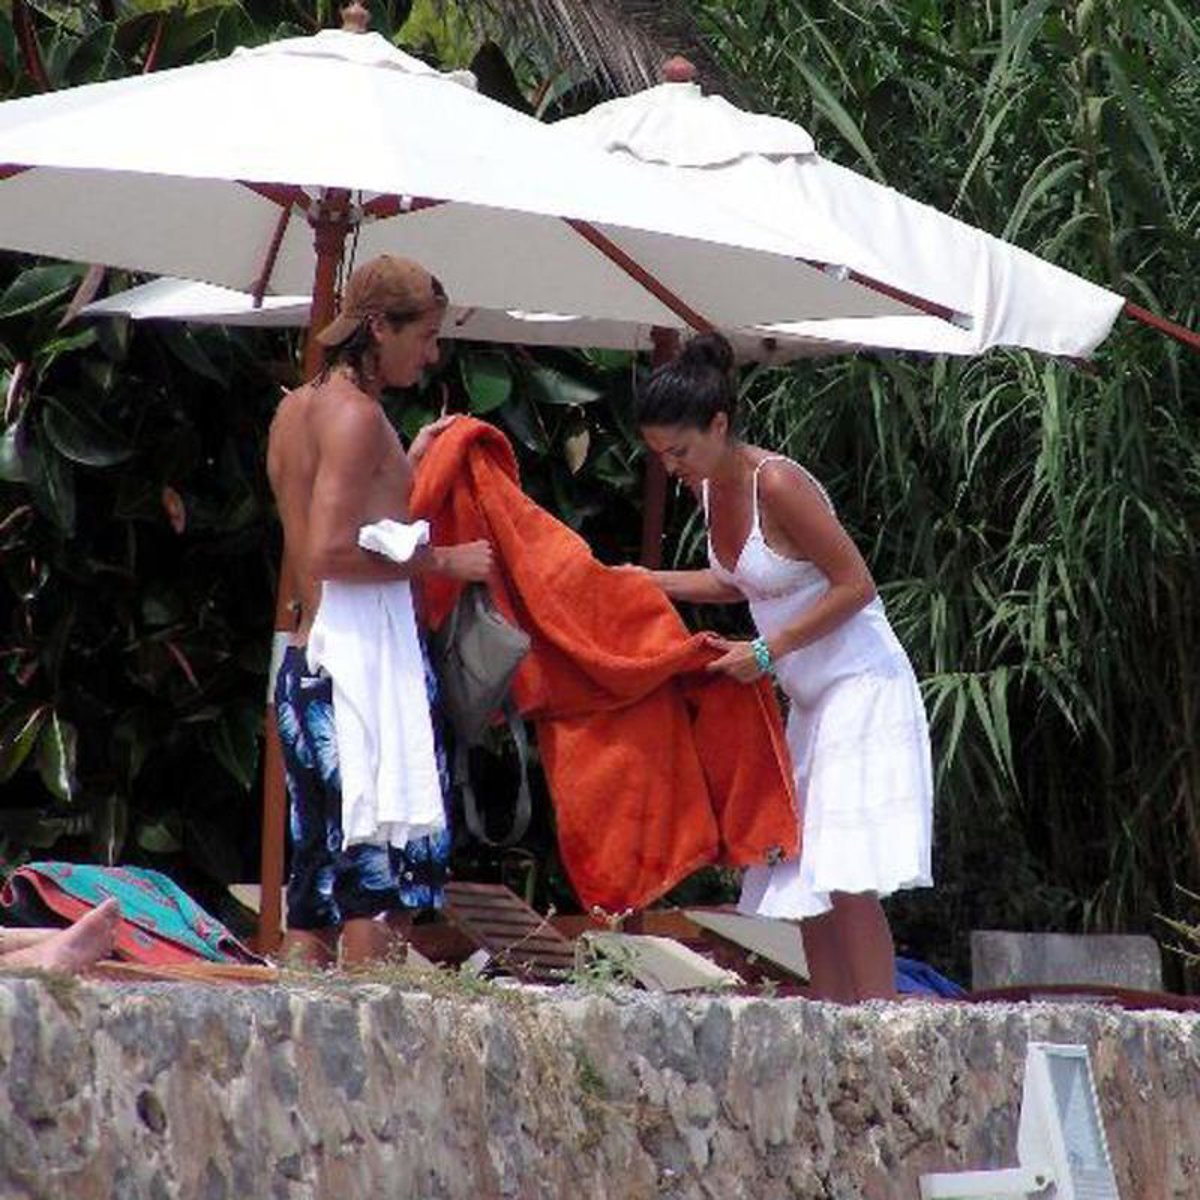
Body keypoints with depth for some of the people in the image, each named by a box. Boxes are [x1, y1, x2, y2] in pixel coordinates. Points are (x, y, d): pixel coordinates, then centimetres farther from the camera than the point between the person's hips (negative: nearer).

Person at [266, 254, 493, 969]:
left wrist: (408, 466, 24)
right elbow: (332, 552, -19)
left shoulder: (297, 409, 17)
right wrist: (443, 561, -12)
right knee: (383, 883, -9)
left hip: (307, 663, 9)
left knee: (320, 885, 10)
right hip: (367, 660, -9)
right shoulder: (356, 413, -10)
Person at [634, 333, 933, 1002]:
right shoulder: (713, 488, 5)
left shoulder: (777, 484, -21)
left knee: (846, 878, -17)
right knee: (805, 881, 7)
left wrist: (767, 652, -18)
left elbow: (855, 584, -19)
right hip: (810, 697, 10)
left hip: (861, 688, -10)